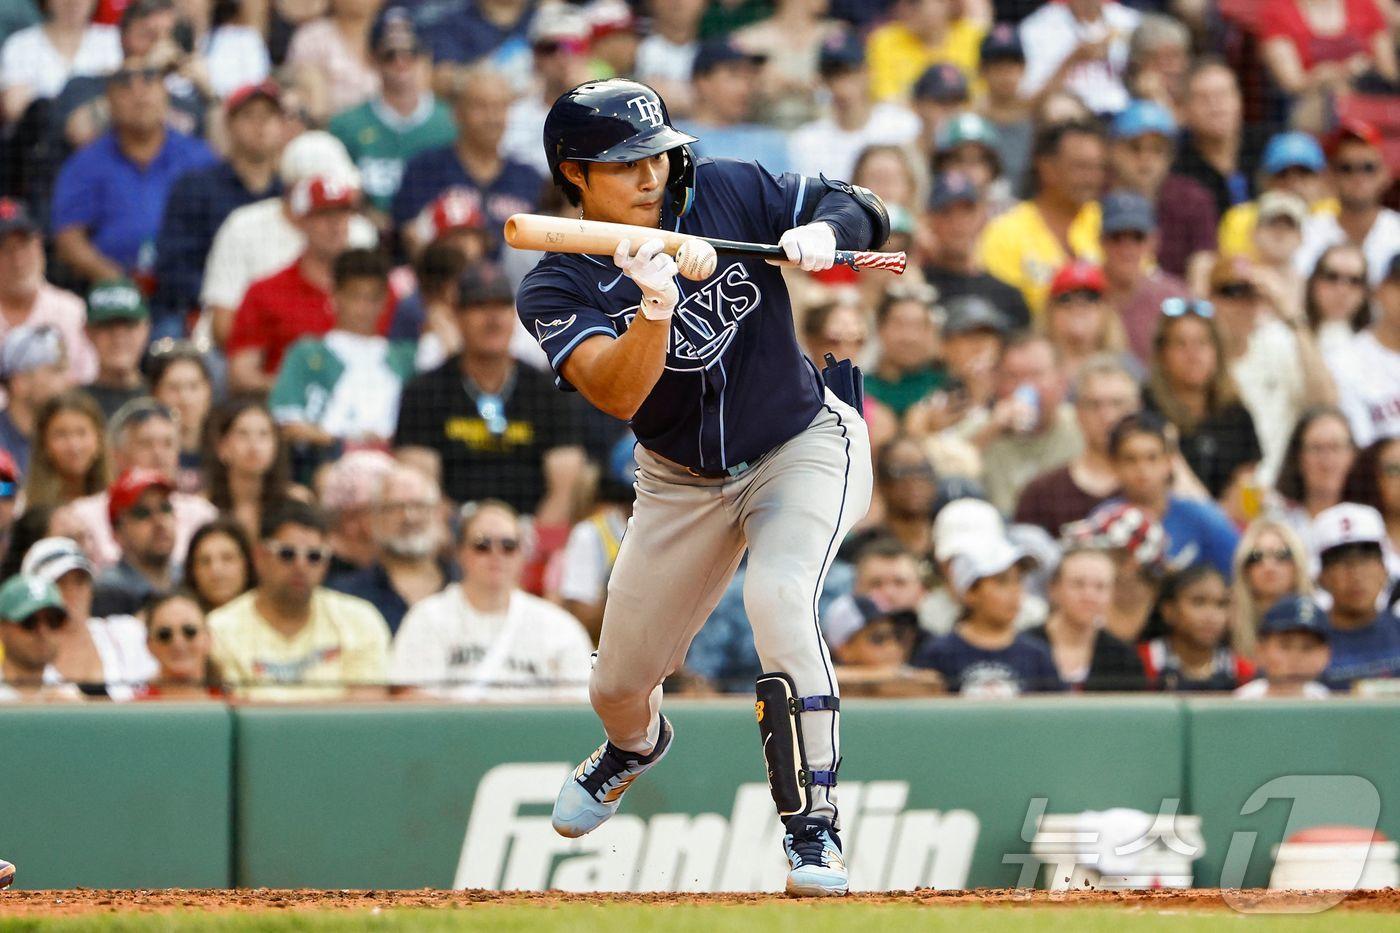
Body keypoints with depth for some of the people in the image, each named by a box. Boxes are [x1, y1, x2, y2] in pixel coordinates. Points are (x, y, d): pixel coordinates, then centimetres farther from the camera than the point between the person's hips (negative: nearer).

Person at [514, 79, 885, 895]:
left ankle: (815, 827, -25)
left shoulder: (728, 194, -13)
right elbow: (617, 394, -32)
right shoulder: (557, 290, -16)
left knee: (777, 597, -32)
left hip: (804, 446, -2)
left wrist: (824, 231, -29)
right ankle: (637, 745, 51)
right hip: (681, 482, 2)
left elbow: (864, 215, -7)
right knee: (618, 688, 10)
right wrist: (655, 308, -49)